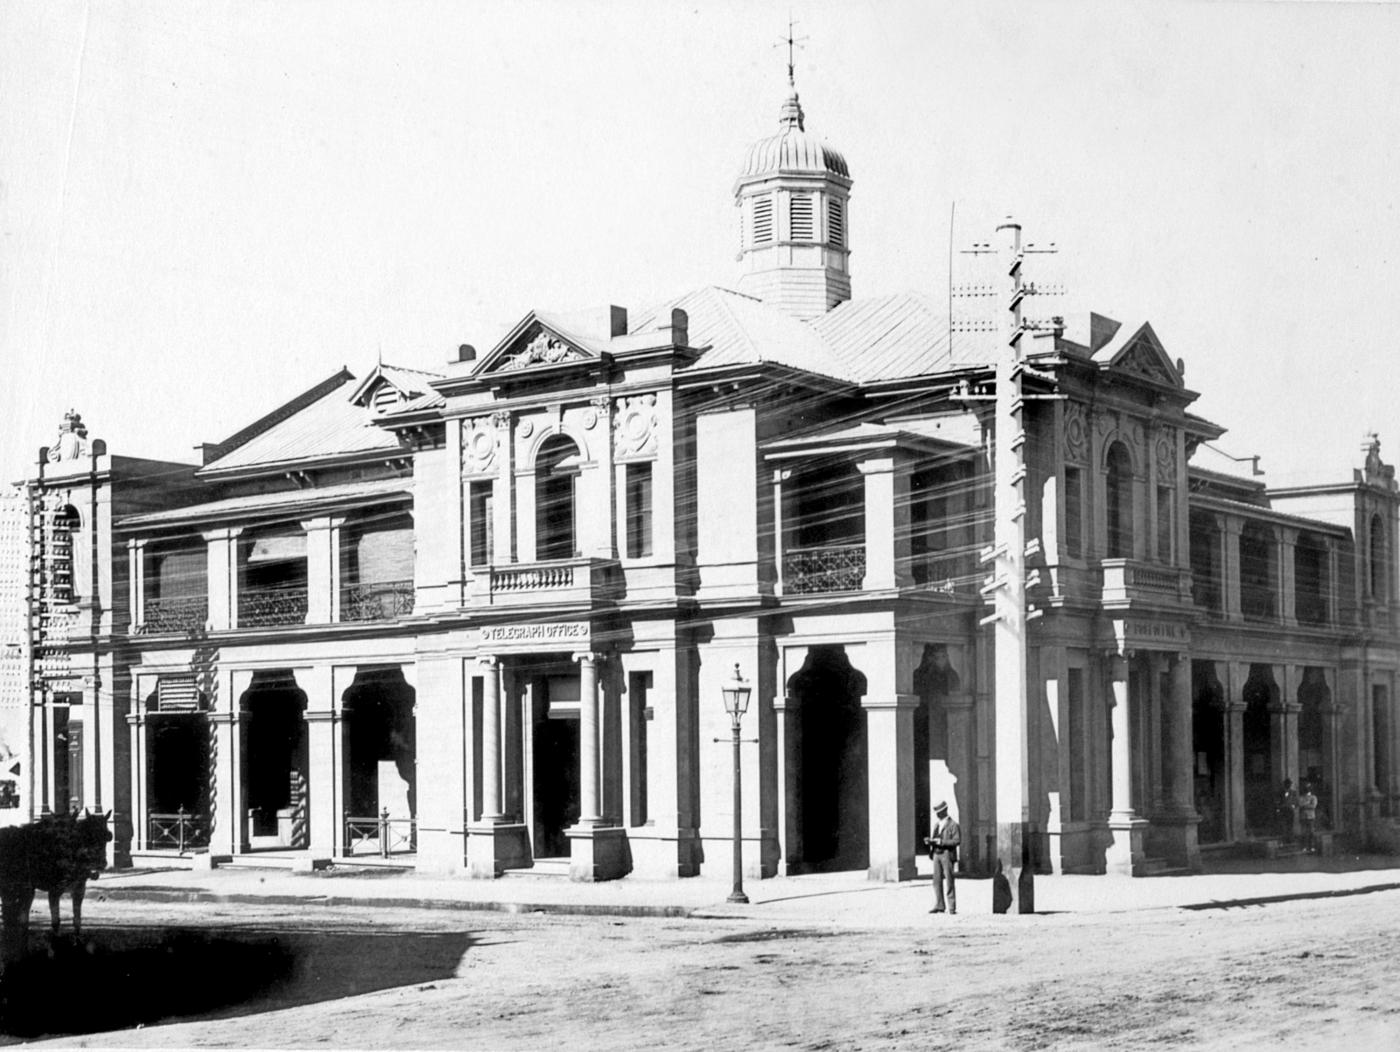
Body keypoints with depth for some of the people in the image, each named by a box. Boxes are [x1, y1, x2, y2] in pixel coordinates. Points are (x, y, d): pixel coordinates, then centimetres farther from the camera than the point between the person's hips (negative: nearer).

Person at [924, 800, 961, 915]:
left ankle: (951, 907, 1)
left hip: (947, 855, -6)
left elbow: (957, 841, -12)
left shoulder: (953, 825, -5)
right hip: (936, 854, 7)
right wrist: (929, 840, 0)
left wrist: (941, 842, -19)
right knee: (937, 881, 3)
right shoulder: (937, 824, 17)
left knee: (949, 881, -3)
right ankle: (939, 906, 6)